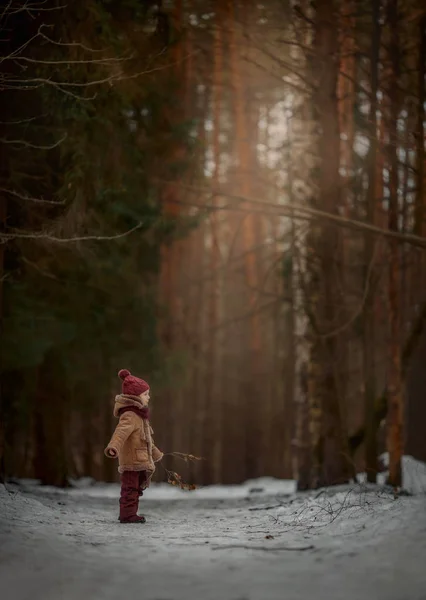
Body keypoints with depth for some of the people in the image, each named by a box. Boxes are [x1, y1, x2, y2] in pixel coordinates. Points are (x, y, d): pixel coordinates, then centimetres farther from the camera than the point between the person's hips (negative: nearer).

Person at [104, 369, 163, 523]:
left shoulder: (139, 416, 17)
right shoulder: (129, 416, -17)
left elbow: (145, 438, 31)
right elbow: (120, 432, -35)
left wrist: (155, 453, 43)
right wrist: (113, 447, -53)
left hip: (140, 461, 10)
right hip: (131, 460, -10)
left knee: (136, 488, 16)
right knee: (130, 488, -7)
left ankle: (129, 514, 24)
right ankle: (128, 514, -5)